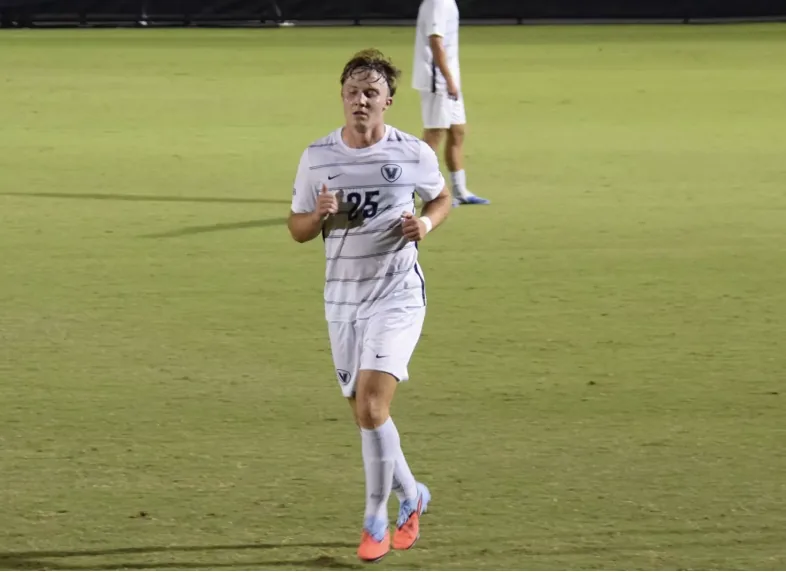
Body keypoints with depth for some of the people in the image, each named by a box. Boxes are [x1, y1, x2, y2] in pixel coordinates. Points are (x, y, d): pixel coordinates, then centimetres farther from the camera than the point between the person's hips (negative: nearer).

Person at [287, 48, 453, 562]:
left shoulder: (414, 153, -5)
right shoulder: (317, 157, 0)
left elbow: (441, 197, 13)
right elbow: (298, 229, 8)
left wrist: (427, 223, -9)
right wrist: (320, 215, -15)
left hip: (397, 295, -4)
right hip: (342, 300, 4)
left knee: (372, 406, -18)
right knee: (364, 412, 11)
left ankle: (376, 520, -4)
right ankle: (411, 496, 36)